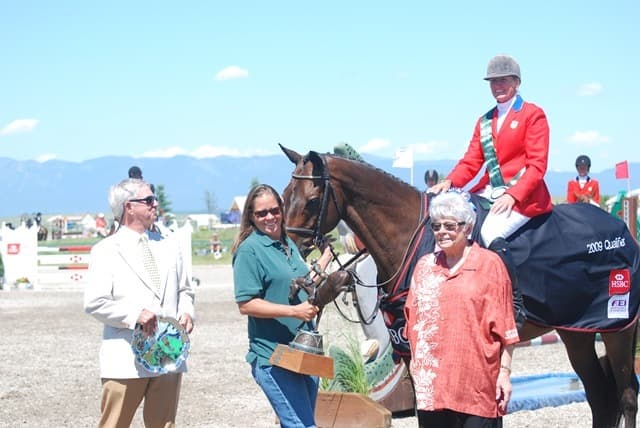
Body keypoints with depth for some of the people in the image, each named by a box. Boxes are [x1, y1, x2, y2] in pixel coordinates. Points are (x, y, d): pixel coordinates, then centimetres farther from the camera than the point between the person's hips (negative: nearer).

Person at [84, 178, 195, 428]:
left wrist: (186, 312, 2)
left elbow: (185, 290, 24)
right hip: (125, 360, -5)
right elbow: (94, 304, -8)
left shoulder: (168, 247, 17)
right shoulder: (106, 251, -1)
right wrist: (134, 315, -19)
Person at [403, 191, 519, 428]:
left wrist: (505, 373, -5)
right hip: (430, 380, 4)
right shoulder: (424, 266, 11)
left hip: (477, 382, -4)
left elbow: (504, 327, -2)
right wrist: (415, 362, 13)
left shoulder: (490, 264, -1)